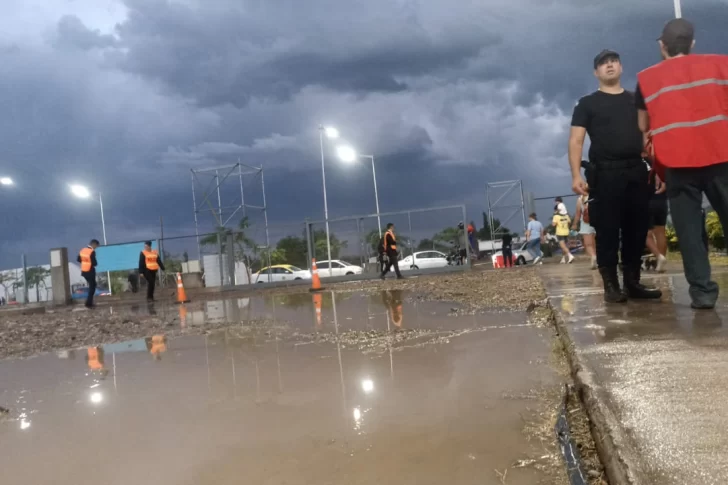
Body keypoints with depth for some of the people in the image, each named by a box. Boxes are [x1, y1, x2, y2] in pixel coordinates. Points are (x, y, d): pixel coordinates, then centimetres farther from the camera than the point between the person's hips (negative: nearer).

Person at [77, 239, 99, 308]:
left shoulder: (82, 250, 4)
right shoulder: (92, 252, -21)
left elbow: (78, 259, 12)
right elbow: (94, 263, -22)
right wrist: (96, 264, 0)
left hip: (84, 271, 8)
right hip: (90, 272, -8)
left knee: (92, 285, 23)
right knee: (92, 287, 6)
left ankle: (90, 302, 28)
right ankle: (88, 303, 4)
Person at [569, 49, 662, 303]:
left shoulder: (636, 100, 19)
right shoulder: (588, 103, 6)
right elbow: (576, 141, -2)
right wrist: (576, 175, -14)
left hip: (637, 172, 4)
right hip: (605, 173, -4)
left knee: (637, 229, 4)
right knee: (607, 231, -5)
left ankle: (633, 282, 14)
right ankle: (611, 285, 2)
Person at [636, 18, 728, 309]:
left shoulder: (647, 78, 10)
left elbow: (643, 127, 13)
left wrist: (657, 169, 21)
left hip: (677, 162, -1)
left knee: (689, 228, 2)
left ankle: (703, 291, -1)